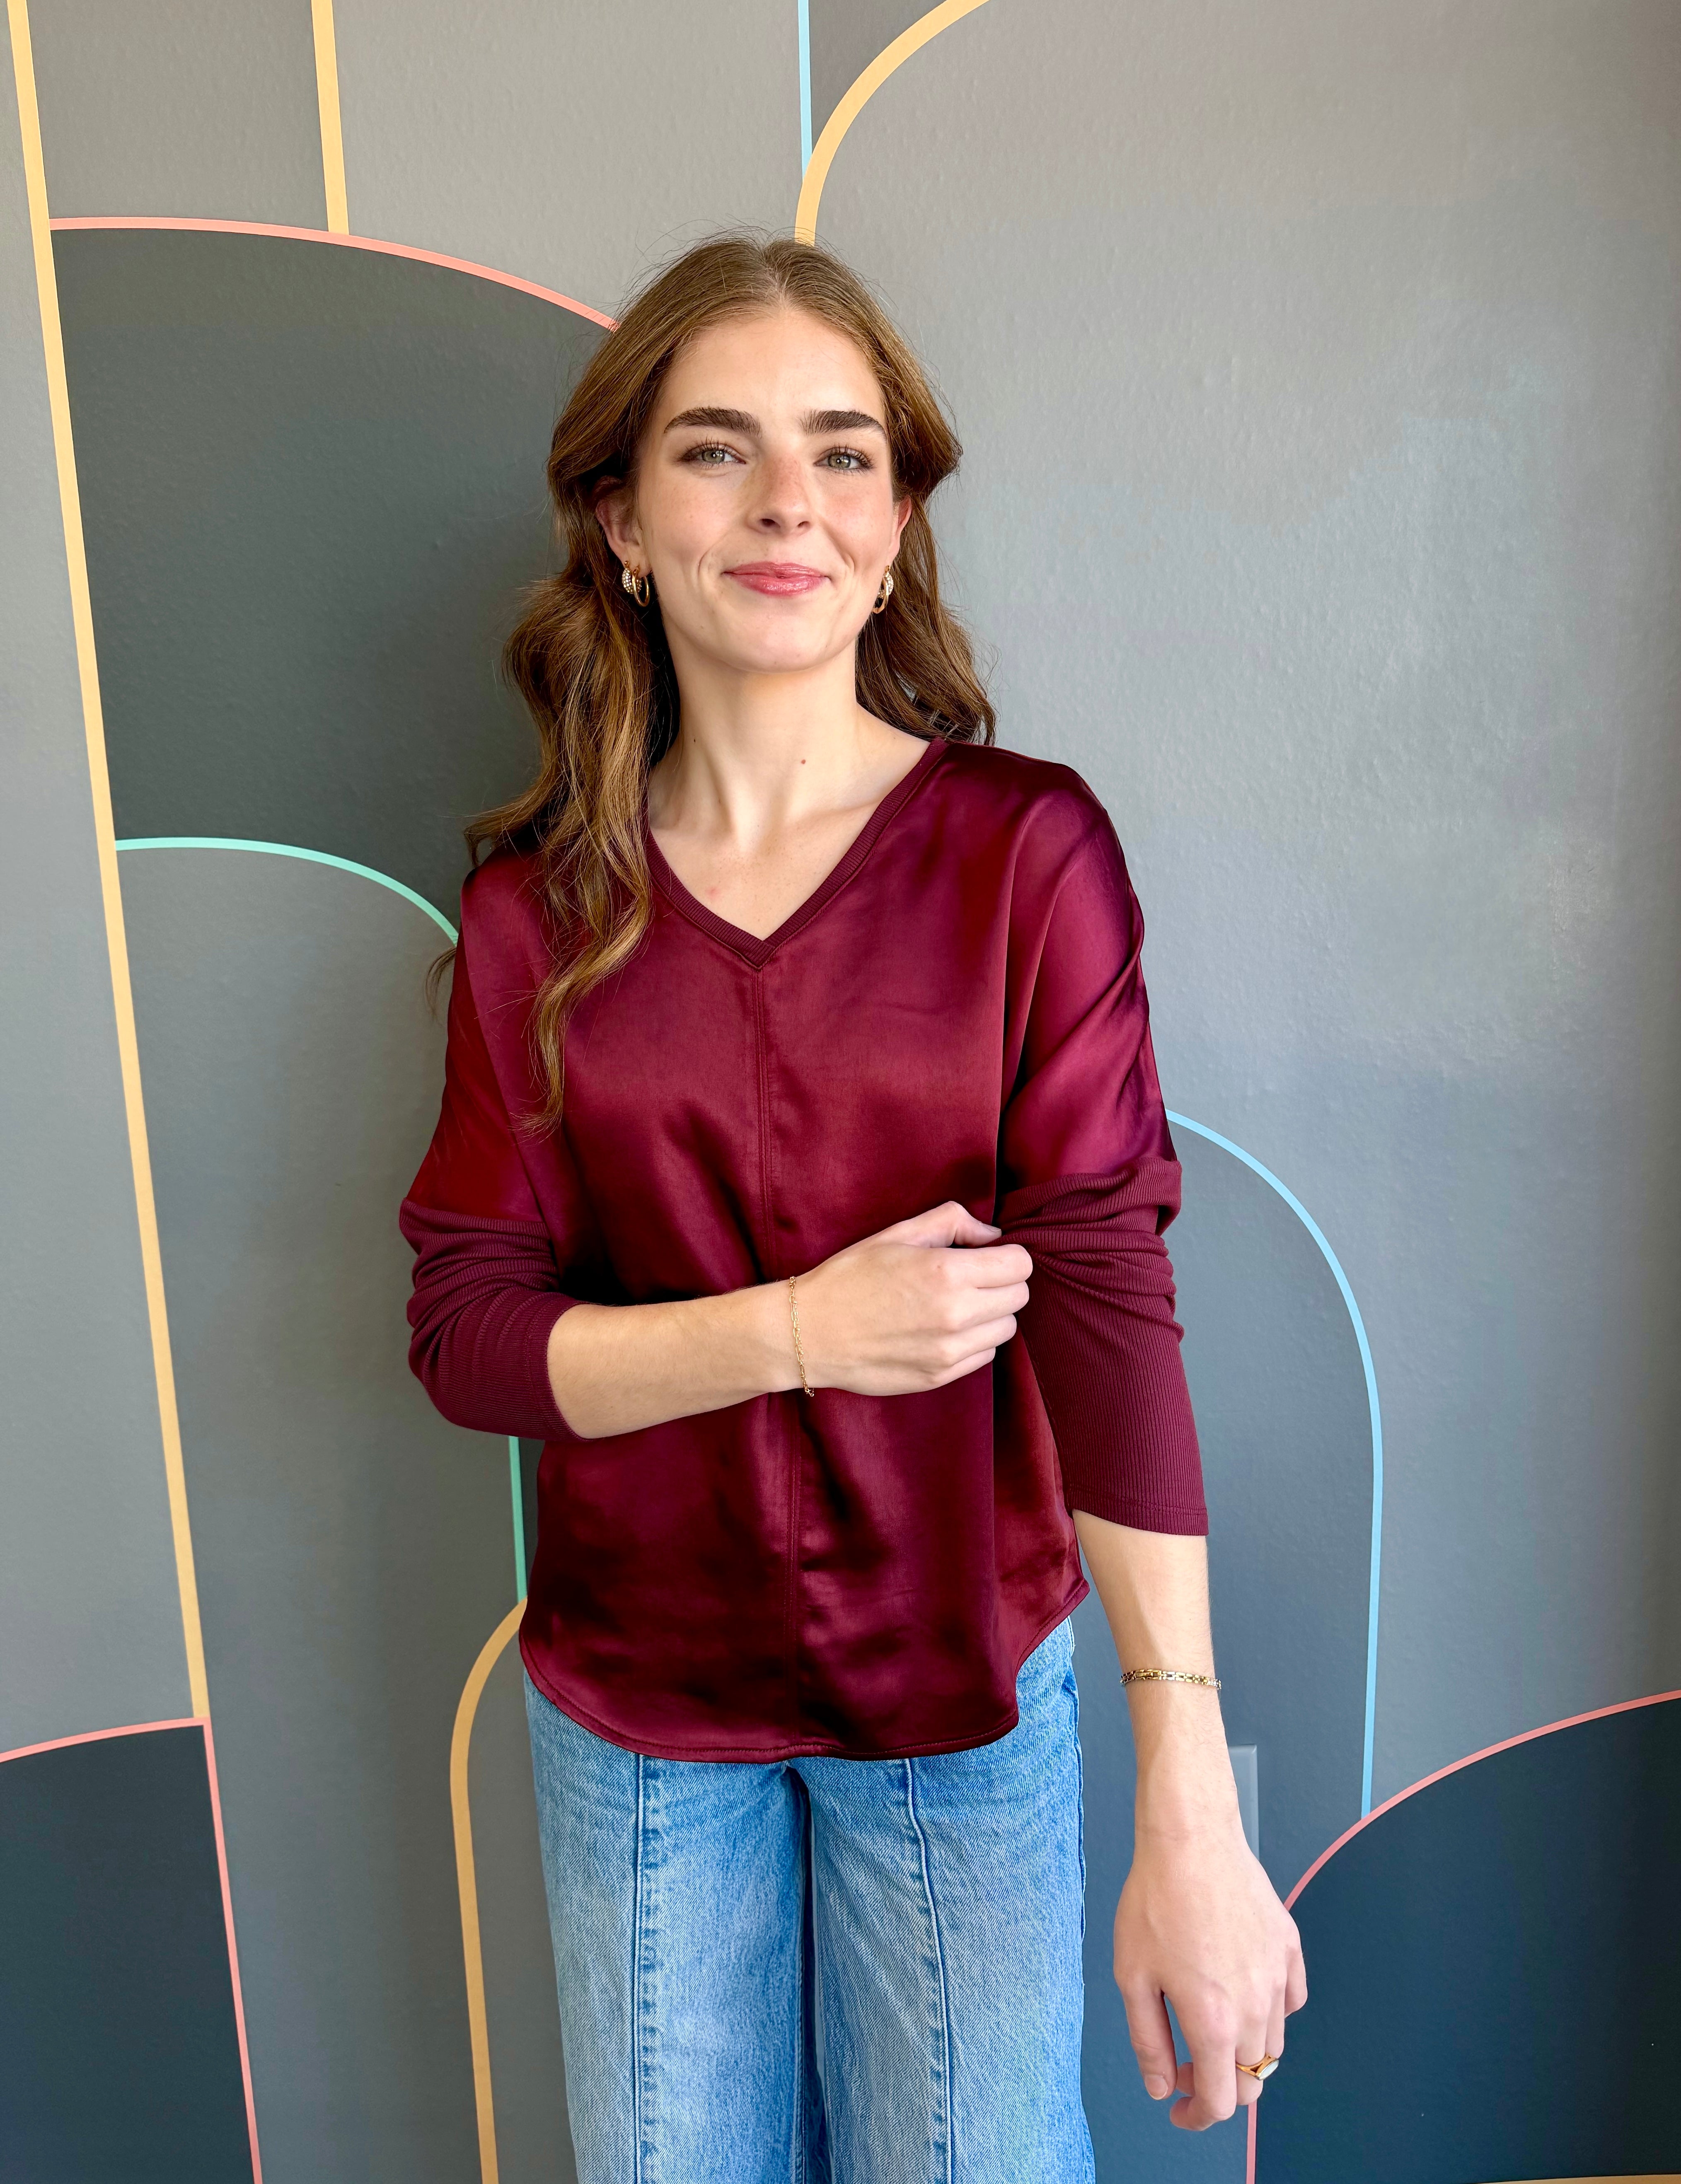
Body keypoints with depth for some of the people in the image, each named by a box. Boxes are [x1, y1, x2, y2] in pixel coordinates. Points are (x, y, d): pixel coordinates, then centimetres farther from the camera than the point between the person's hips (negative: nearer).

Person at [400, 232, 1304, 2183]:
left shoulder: (1030, 851, -11)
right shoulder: (536, 909, -5)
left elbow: (1107, 1298, -17)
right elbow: (463, 1330, -6)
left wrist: (1192, 1817, -22)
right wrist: (798, 1327, -21)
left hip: (968, 1690, -1)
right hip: (636, 1701, 2)